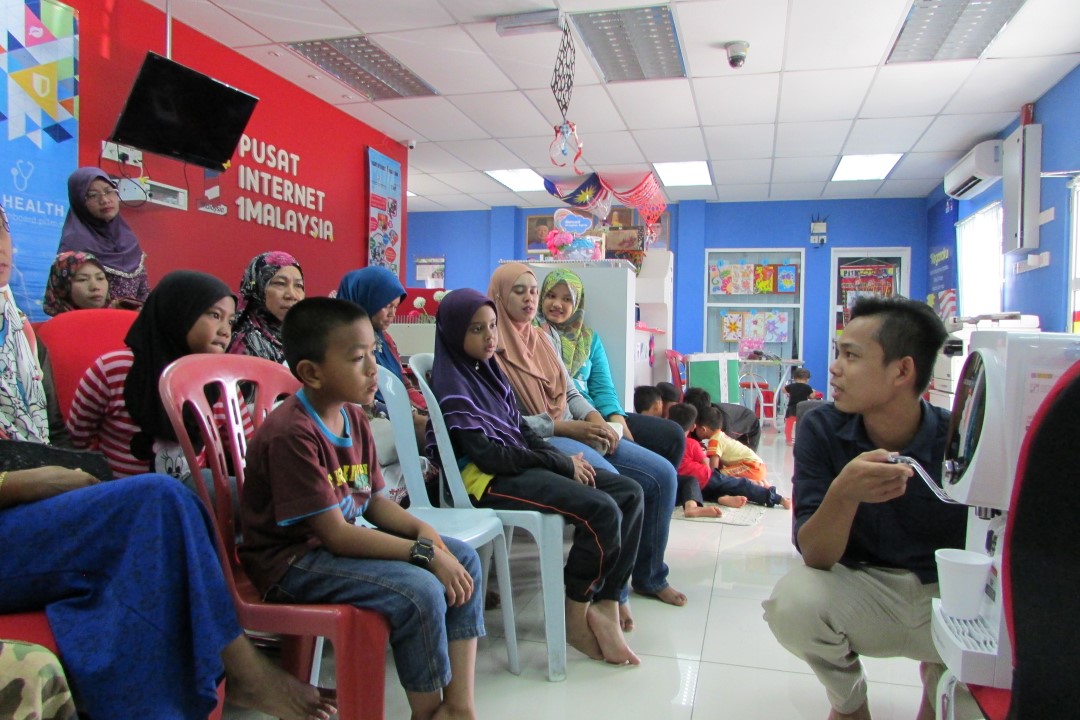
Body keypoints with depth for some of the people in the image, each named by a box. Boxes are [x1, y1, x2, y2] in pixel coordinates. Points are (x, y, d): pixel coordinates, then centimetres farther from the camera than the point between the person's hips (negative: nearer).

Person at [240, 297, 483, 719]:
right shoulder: (291, 435, -24)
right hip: (292, 562, -9)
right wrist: (424, 553, -25)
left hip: (340, 541, 9)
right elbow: (335, 534, -25)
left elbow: (373, 501, 8)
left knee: (463, 559, -1)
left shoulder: (353, 418, 4)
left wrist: (424, 530, -10)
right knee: (419, 591, -27)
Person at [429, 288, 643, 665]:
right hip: (490, 480, -9)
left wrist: (566, 460, -2)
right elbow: (486, 454, -17)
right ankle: (576, 616, -7)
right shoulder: (451, 386, -11)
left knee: (630, 494, -3)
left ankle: (605, 604, -4)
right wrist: (562, 465, -12)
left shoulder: (489, 370, 16)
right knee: (601, 510, -25)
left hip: (523, 465, 9)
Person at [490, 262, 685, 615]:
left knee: (663, 475, -1)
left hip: (576, 432, 8)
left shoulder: (543, 339, 17)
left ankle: (649, 576, 16)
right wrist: (564, 427, -19)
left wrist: (594, 418, -3)